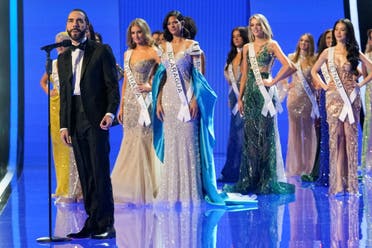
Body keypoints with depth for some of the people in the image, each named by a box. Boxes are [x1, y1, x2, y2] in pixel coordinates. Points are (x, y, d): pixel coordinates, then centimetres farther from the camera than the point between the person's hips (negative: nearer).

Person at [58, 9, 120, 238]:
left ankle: (105, 225, -4)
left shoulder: (101, 51, 2)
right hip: (75, 122, 5)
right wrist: (64, 125, 11)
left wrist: (110, 112, -17)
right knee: (85, 175, 5)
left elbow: (113, 85, -3)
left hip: (96, 120, -5)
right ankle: (92, 222, 9)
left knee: (100, 172, -7)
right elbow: (64, 94, 18)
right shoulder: (63, 58, 17)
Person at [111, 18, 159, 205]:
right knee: (130, 142, 6)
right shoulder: (128, 54, 15)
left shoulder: (152, 53, -3)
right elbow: (126, 81, 16)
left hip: (144, 100, -6)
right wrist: (121, 106, 14)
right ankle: (131, 188, 12)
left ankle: (144, 188, 0)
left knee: (143, 141, -7)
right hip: (130, 101, 6)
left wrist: (150, 86, -17)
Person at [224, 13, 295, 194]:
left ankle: (268, 180, 1)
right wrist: (240, 98, 7)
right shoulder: (247, 48, 13)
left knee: (266, 134, -4)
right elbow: (244, 74, 13)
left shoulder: (271, 45, -2)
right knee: (250, 135, 5)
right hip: (250, 92, 5)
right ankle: (250, 180, 11)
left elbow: (288, 66, -14)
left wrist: (273, 81, -11)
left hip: (265, 91, -5)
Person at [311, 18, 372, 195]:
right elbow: (314, 71, 15)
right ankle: (337, 182, -1)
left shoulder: (355, 53, 6)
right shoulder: (328, 52, 8)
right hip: (334, 97, 1)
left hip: (351, 97, 0)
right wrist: (323, 86, 3)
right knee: (335, 136, -3)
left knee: (350, 135, -2)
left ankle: (350, 181, 3)